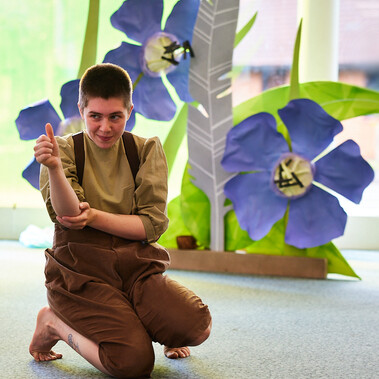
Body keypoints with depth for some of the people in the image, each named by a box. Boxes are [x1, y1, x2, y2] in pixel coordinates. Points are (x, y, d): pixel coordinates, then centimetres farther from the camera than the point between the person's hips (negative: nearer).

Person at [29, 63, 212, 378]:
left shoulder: (147, 150, 7)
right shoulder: (66, 149, 2)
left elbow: (153, 224, -1)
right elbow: (68, 213, -15)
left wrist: (94, 217, -13)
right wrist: (54, 168, -34)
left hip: (136, 264, 3)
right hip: (81, 269, -2)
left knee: (196, 326, -25)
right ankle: (56, 323, 4)